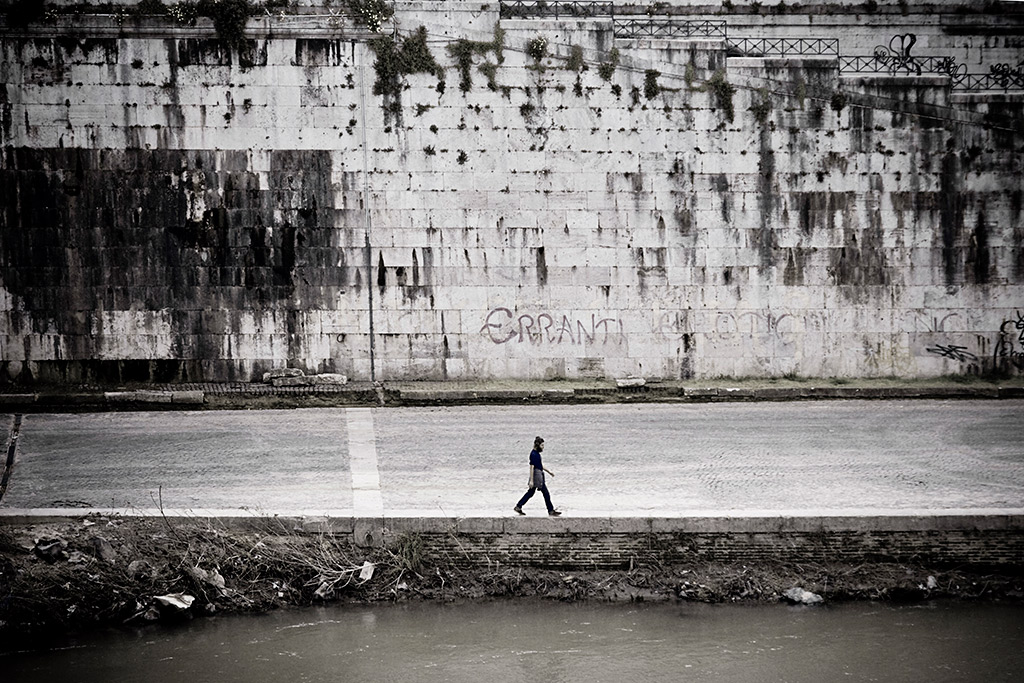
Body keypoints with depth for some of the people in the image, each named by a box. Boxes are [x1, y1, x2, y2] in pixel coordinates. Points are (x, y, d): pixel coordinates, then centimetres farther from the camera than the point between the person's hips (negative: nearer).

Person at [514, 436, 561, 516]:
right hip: (536, 474, -10)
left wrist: (549, 471, 25)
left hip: (540, 474, 10)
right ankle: (551, 511, 3)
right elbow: (531, 467, -20)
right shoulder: (533, 454, -18)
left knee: (531, 492, 14)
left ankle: (518, 507, 18)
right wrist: (531, 480, -22)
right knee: (546, 493, -4)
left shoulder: (536, 454, 13)